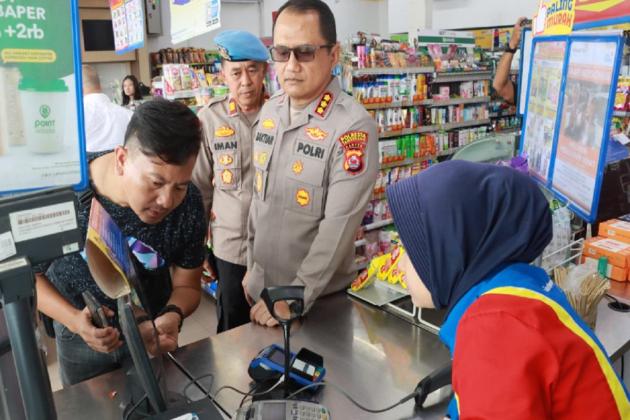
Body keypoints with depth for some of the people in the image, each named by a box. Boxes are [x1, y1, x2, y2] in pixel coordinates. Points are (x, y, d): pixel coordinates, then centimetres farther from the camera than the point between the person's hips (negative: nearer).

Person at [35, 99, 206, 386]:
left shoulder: (188, 203, -25)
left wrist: (173, 315, -33)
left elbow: (186, 284, -11)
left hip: (153, 330, 1)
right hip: (81, 339, 0)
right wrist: (74, 320, -29)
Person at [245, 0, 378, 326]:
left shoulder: (353, 126, -22)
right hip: (262, 286, 6)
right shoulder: (270, 110, 0)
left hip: (320, 298, -6)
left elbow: (338, 226, -23)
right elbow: (259, 196, 8)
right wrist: (251, 265, 11)